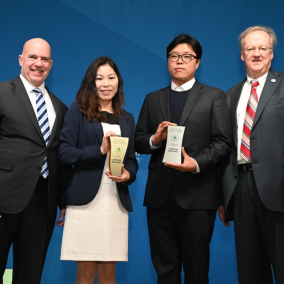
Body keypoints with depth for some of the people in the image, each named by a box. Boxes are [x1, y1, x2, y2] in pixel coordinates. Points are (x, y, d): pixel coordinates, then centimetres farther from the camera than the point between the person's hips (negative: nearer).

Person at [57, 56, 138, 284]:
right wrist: (100, 150, -16)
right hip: (85, 199, -3)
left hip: (116, 201, 4)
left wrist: (128, 175, -6)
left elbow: (132, 160, 16)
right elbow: (64, 153, -5)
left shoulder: (127, 119, 15)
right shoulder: (78, 112, 3)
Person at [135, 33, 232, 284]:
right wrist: (155, 139, -9)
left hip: (197, 195, -3)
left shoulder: (214, 96, 6)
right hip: (159, 194, 3)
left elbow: (223, 142, -3)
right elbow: (138, 142, 12)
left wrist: (196, 163, -18)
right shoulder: (152, 99, 16)